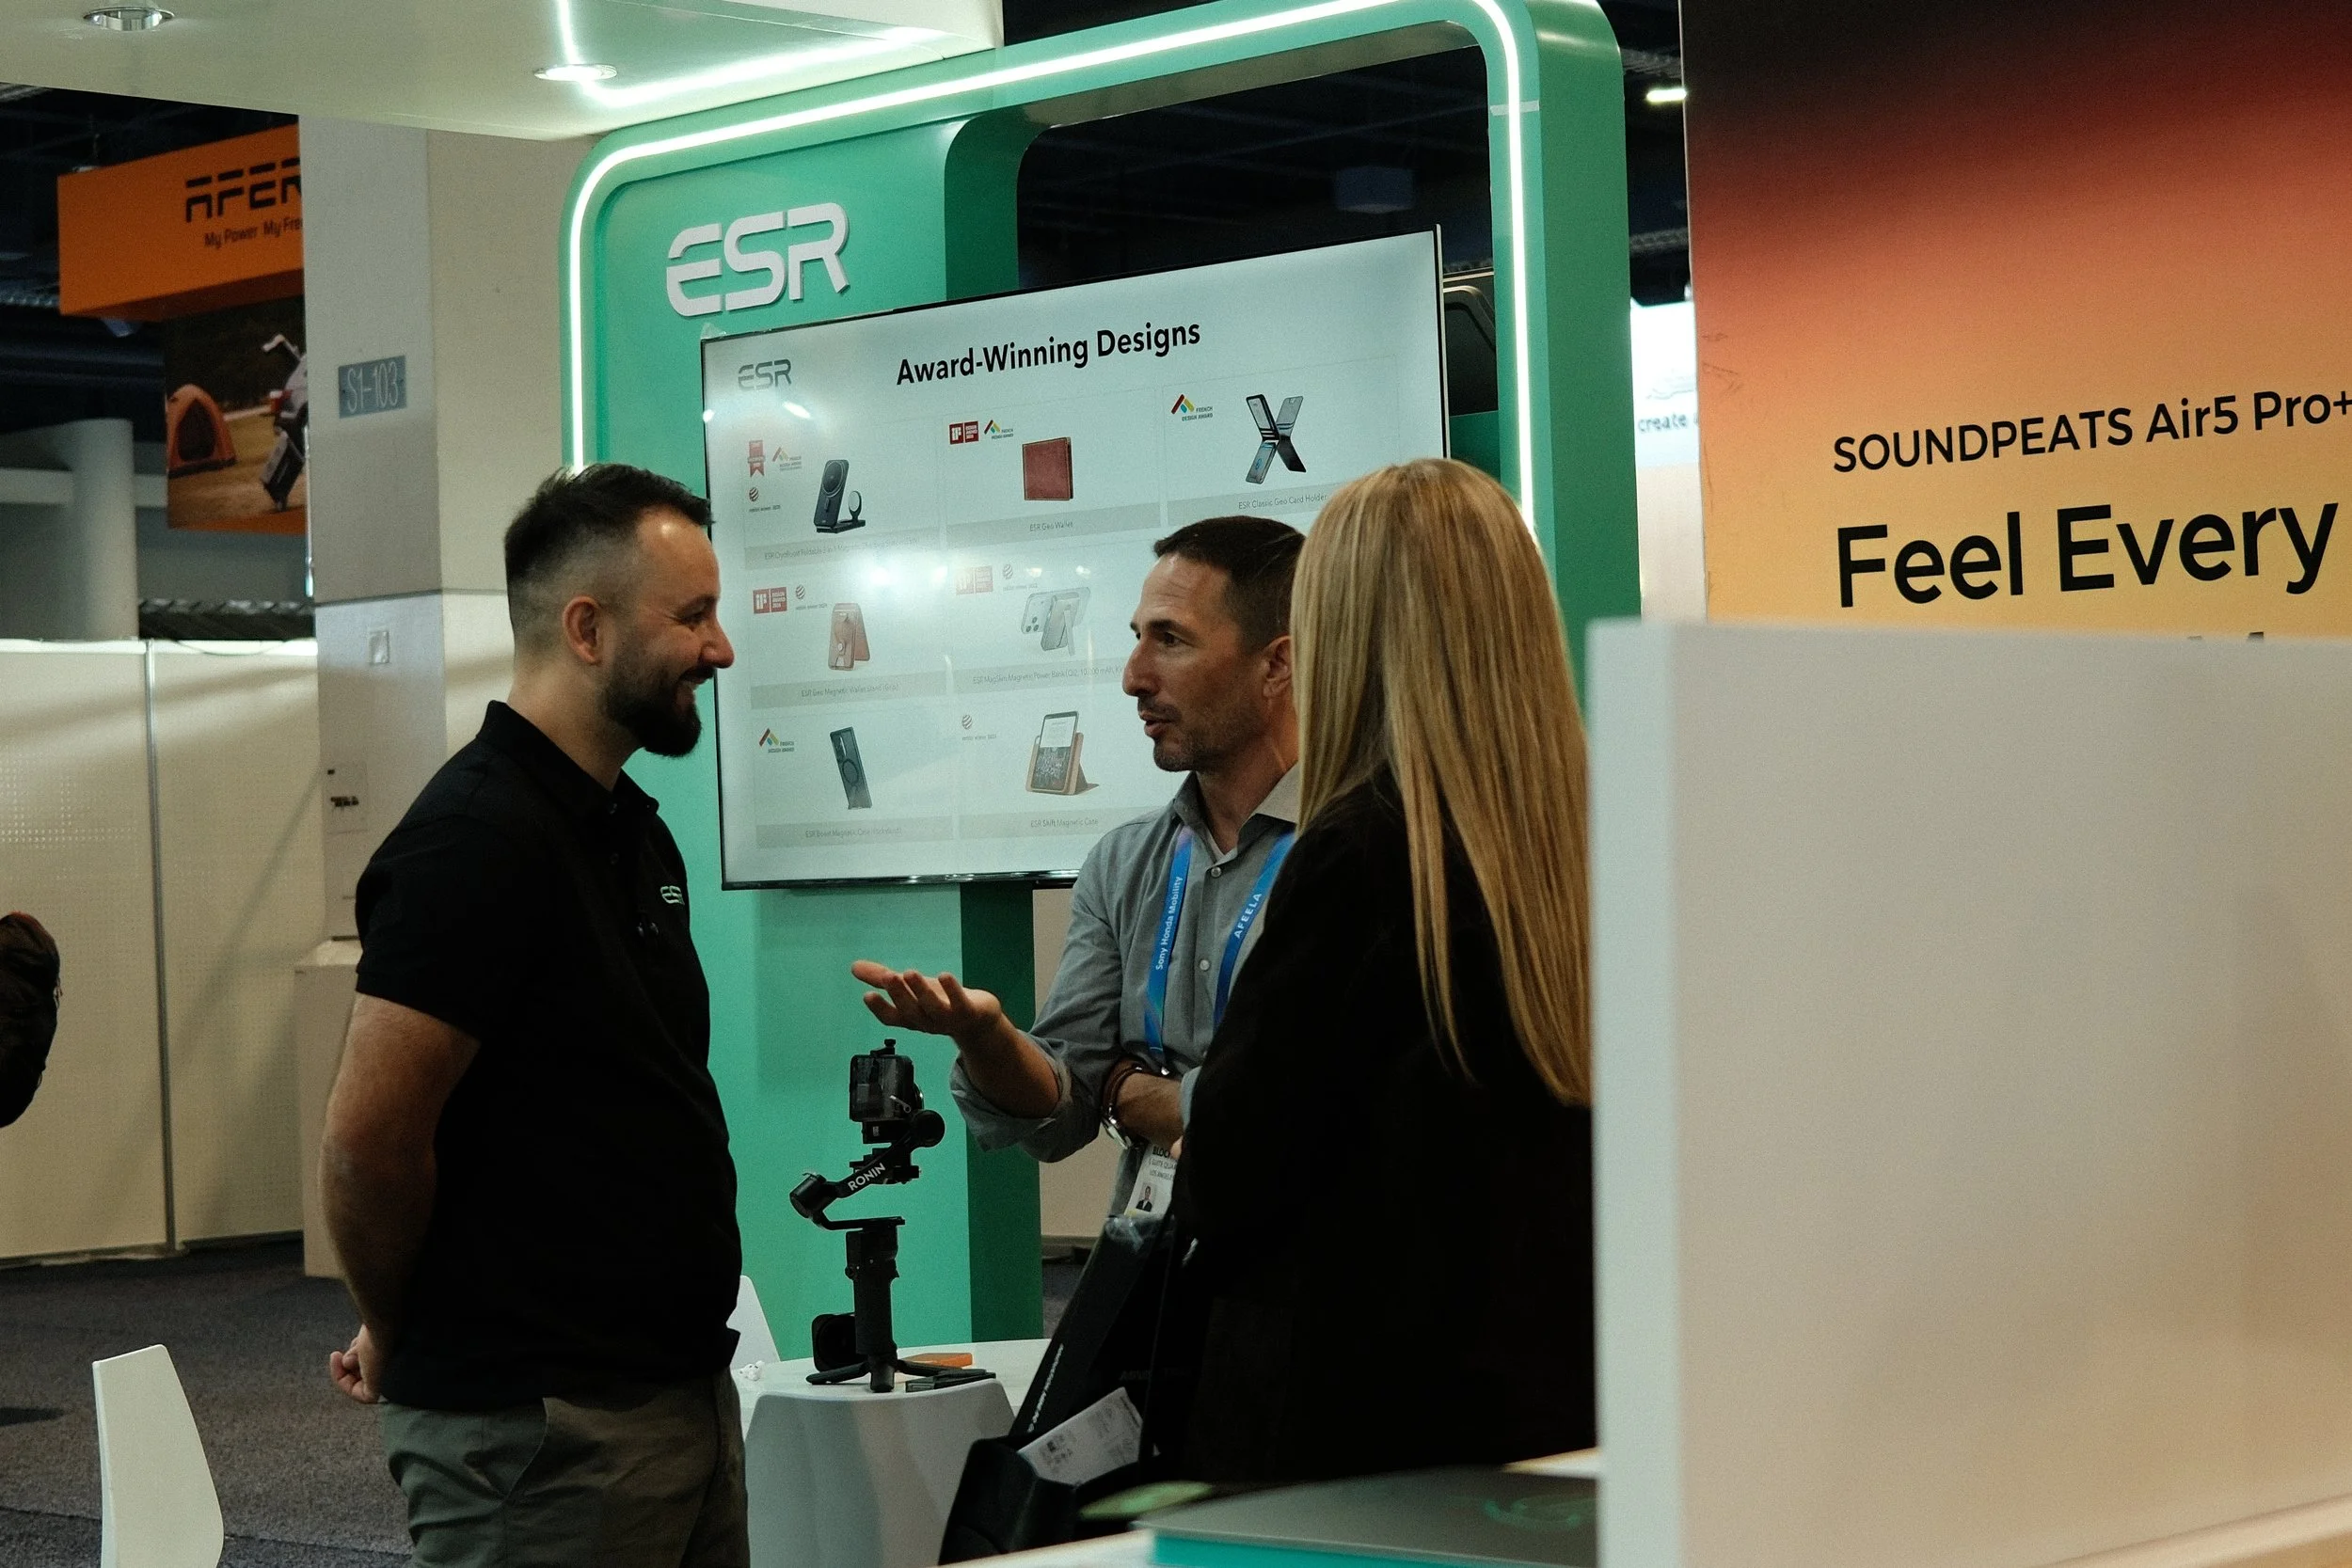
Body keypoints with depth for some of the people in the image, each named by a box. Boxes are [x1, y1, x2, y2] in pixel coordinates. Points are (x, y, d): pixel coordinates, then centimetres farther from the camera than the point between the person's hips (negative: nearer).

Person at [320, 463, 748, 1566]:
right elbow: (368, 1141, -21)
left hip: (682, 1385, 9)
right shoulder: (477, 837, -17)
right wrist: (400, 1340, -5)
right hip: (537, 1424, -9)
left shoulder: (631, 828, 13)